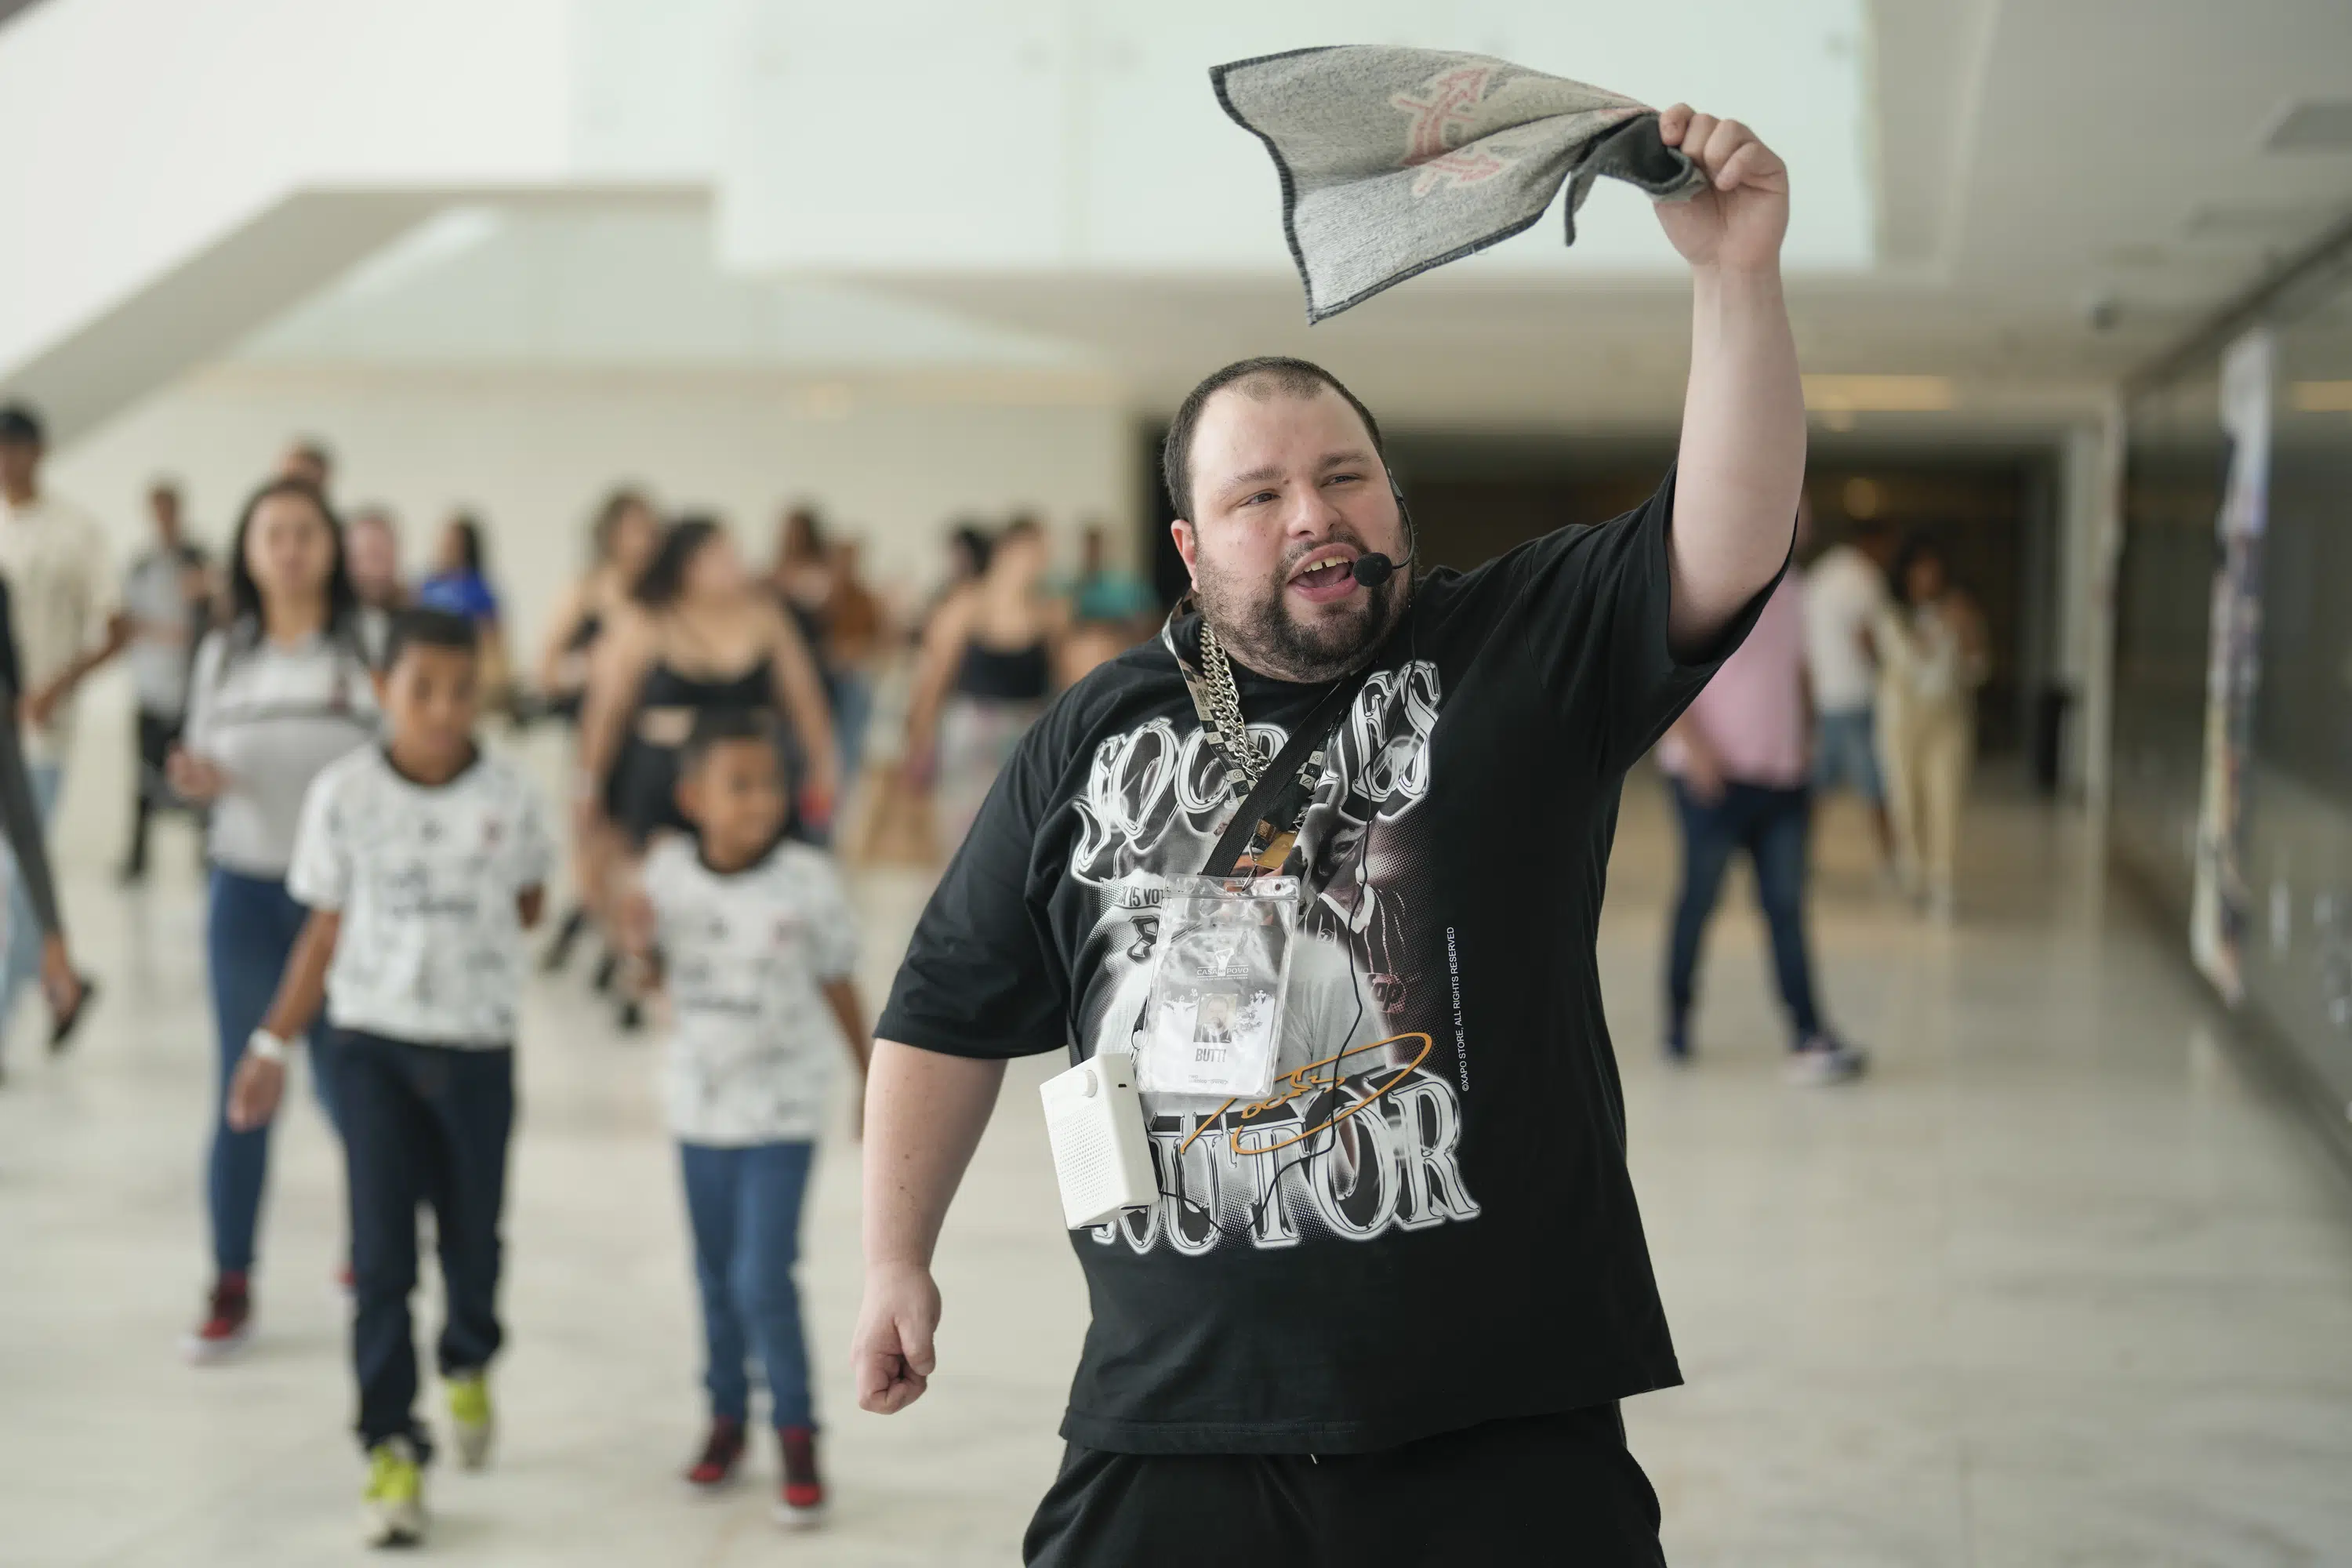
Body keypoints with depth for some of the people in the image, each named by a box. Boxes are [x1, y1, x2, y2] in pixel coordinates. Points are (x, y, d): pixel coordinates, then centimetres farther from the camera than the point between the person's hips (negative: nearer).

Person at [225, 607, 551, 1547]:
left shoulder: (508, 798, -5)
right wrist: (274, 1046, 1)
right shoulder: (345, 795, -7)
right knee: (381, 1254, -5)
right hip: (375, 1044, -1)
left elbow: (527, 905, 13)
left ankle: (468, 1370, 45)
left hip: (479, 1045, 1)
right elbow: (326, 931, 1)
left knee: (471, 1233, 15)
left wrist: (465, 931, -2)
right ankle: (392, 1448, 2)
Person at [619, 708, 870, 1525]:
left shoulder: (808, 881, -14)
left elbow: (838, 987, -2)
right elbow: (661, 974, 8)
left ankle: (796, 1433, 7)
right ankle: (727, 1415, 34)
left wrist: (874, 1084, 5)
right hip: (699, 1101, 4)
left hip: (781, 1109, -3)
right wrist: (639, 938, -15)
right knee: (716, 1276, 16)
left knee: (763, 1280, -9)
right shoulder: (670, 871, -8)